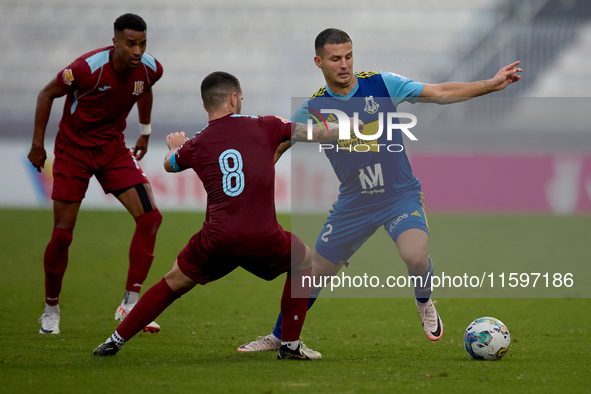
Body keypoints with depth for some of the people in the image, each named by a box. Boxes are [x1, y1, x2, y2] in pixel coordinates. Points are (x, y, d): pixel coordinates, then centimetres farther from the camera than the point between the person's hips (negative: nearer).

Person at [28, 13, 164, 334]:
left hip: (113, 148, 4)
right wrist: (37, 145, -9)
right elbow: (47, 94, -11)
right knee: (62, 234, -5)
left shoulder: (150, 69, -11)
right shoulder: (88, 67, -26)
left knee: (150, 217, -13)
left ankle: (130, 304, -7)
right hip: (73, 149, -4)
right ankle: (51, 309, 17)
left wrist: (144, 133, 23)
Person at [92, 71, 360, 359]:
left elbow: (170, 164, 34)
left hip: (217, 240, 1)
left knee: (173, 284, 21)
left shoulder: (196, 146, 11)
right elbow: (314, 133, 13)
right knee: (304, 263, 27)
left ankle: (116, 340, 21)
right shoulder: (263, 127, 6)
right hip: (265, 239, -1)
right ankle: (290, 344, 23)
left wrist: (174, 147, 58)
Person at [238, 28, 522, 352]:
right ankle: (279, 337, 29)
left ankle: (424, 304, 4)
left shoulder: (382, 84, -7)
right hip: (353, 202, 2)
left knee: (415, 255, -30)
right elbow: (277, 146, 9)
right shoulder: (314, 108, -3)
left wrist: (492, 84, -11)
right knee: (316, 272, 6)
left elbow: (441, 93, -4)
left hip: (400, 195, -2)